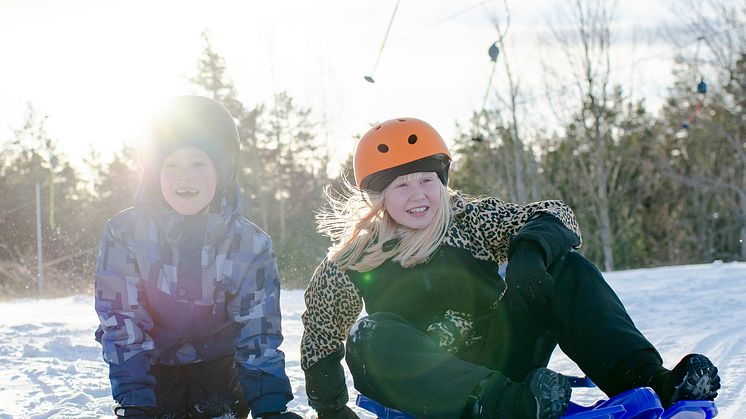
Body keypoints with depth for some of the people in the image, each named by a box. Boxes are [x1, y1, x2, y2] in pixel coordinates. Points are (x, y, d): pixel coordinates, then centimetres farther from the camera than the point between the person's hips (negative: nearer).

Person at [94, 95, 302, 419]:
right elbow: (121, 324, -18)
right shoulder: (124, 234, -18)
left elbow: (259, 332, -14)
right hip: (151, 368, -1)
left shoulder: (251, 244, -15)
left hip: (217, 366, 1)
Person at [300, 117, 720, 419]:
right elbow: (320, 337, 9)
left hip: (498, 361, 2)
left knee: (561, 268, -16)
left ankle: (646, 381, -34)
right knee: (372, 335, -34)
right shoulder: (351, 264, -2)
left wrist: (532, 247, -27)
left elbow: (555, 217, -6)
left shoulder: (470, 219, 2)